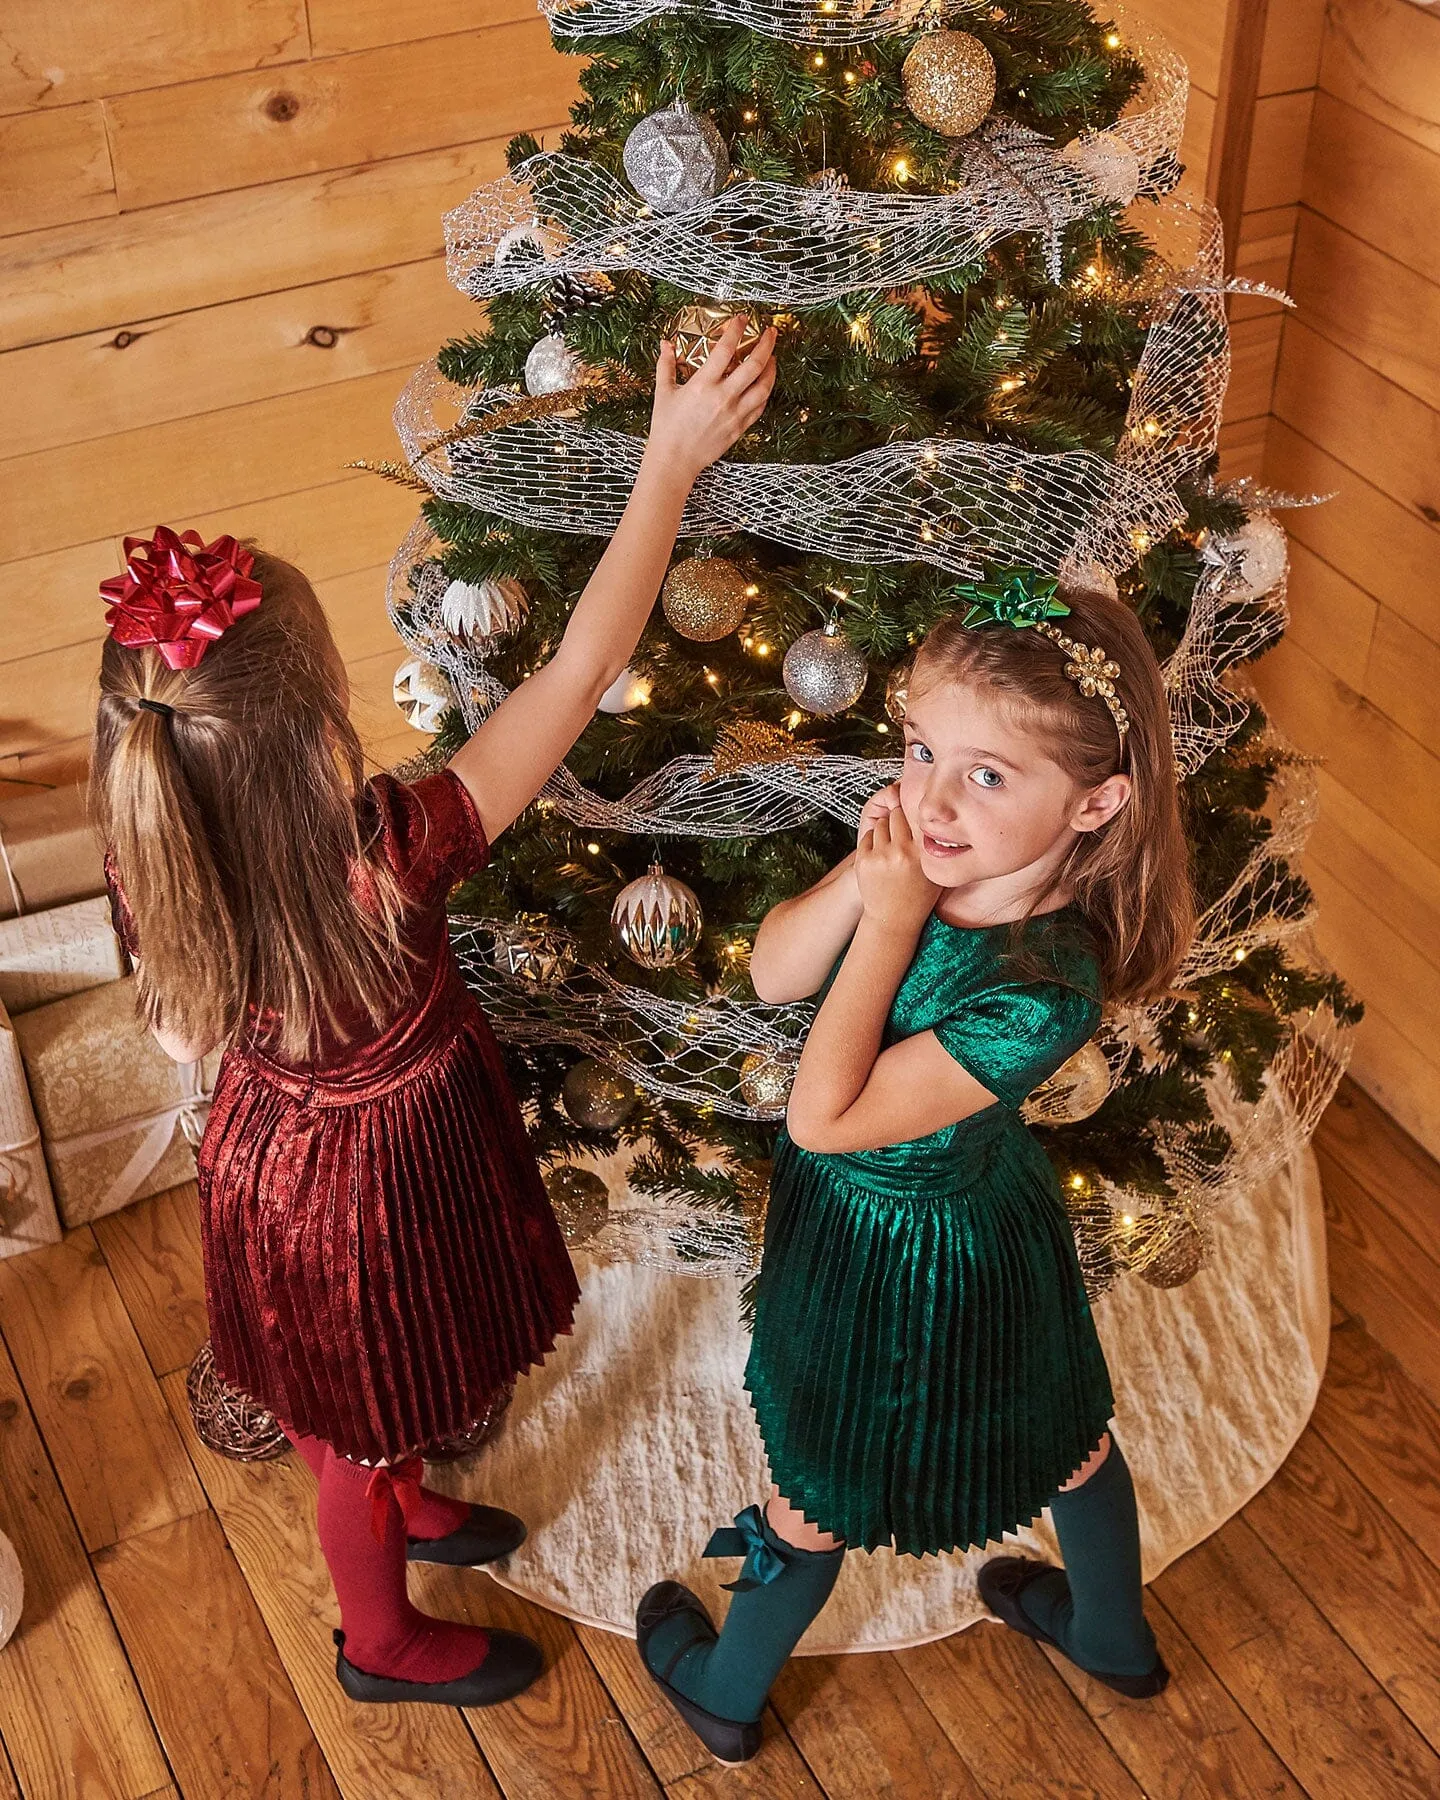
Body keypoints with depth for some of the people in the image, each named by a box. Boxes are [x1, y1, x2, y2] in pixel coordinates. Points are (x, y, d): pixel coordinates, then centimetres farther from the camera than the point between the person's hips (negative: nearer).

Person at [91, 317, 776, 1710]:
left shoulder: (165, 869, -25)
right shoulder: (389, 858, -43)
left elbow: (184, 1033, -6)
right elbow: (582, 667, -36)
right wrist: (674, 459, -30)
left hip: (276, 1141, 5)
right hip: (374, 1176, -5)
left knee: (357, 1403, 35)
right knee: (362, 1425, 24)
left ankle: (398, 1512, 66)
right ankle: (383, 1641, 52)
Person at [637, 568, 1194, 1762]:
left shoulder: (1043, 990, -39)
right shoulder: (942, 863, -19)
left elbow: (826, 1119, -35)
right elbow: (773, 975, -13)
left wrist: (891, 923, -35)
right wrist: (864, 875, -30)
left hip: (899, 1261, -7)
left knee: (818, 1485, 20)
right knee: (1061, 1425, 30)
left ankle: (723, 1691, 48)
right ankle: (1114, 1633, 58)